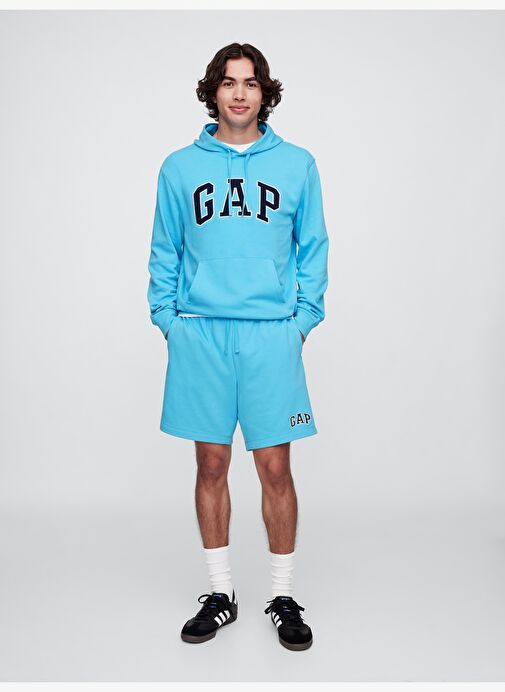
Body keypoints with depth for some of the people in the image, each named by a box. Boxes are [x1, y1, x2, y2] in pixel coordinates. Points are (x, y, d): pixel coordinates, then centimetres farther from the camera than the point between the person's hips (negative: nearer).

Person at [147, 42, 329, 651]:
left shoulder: (296, 164, 7)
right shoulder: (180, 167, 9)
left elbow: (313, 250, 8)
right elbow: (164, 254, 11)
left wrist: (303, 320, -1)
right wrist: (167, 319, 2)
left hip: (272, 335, -1)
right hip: (200, 333, 1)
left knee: (275, 468, 2)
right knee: (211, 464, 8)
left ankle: (284, 597, 19)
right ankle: (220, 594, 24)